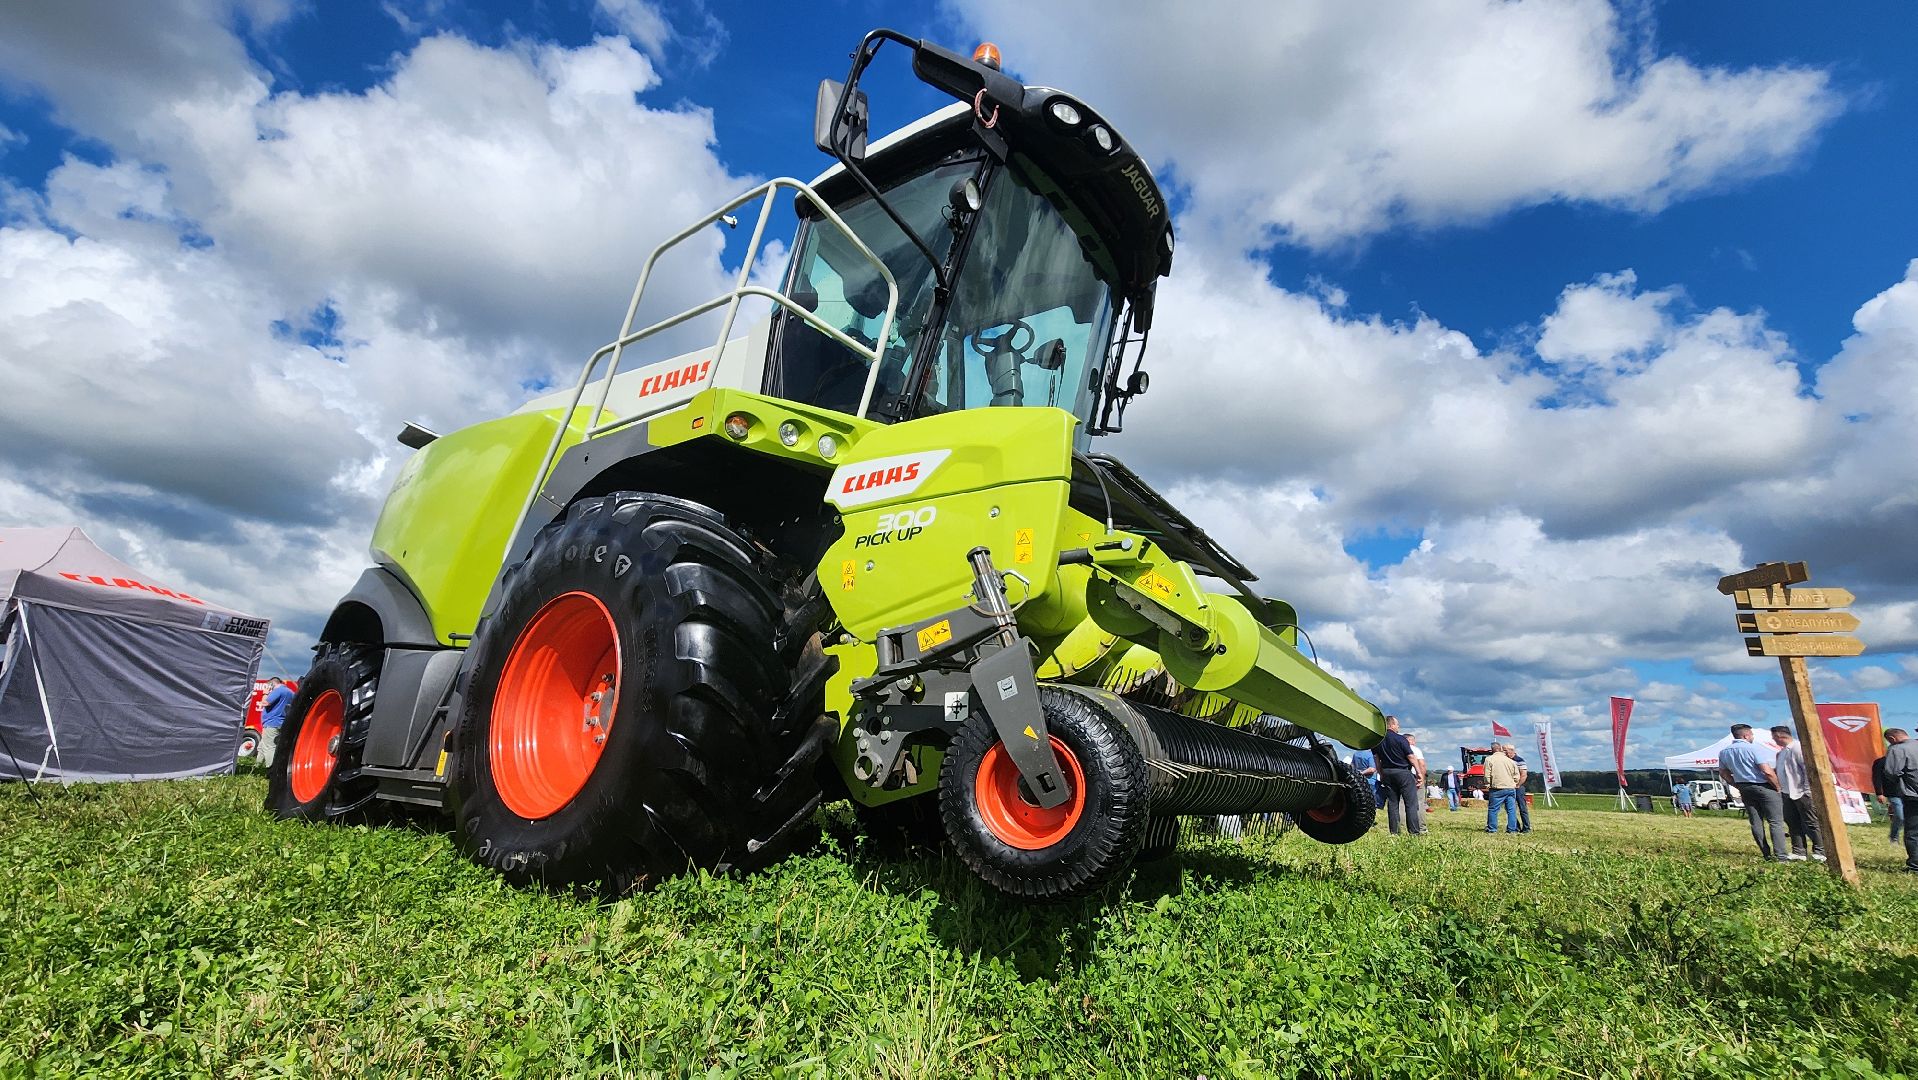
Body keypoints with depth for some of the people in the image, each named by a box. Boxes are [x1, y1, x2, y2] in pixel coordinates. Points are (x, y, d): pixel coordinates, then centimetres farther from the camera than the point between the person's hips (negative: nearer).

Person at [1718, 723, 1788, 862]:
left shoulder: (1724, 752, 7)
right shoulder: (1754, 748, -14)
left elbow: (1723, 773, 14)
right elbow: (1767, 772, -20)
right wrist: (1778, 787, -6)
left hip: (1744, 789, 6)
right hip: (1764, 787, -6)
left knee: (1756, 823, 9)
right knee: (1776, 822, -4)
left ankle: (1767, 854, 11)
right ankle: (1780, 857, -9)